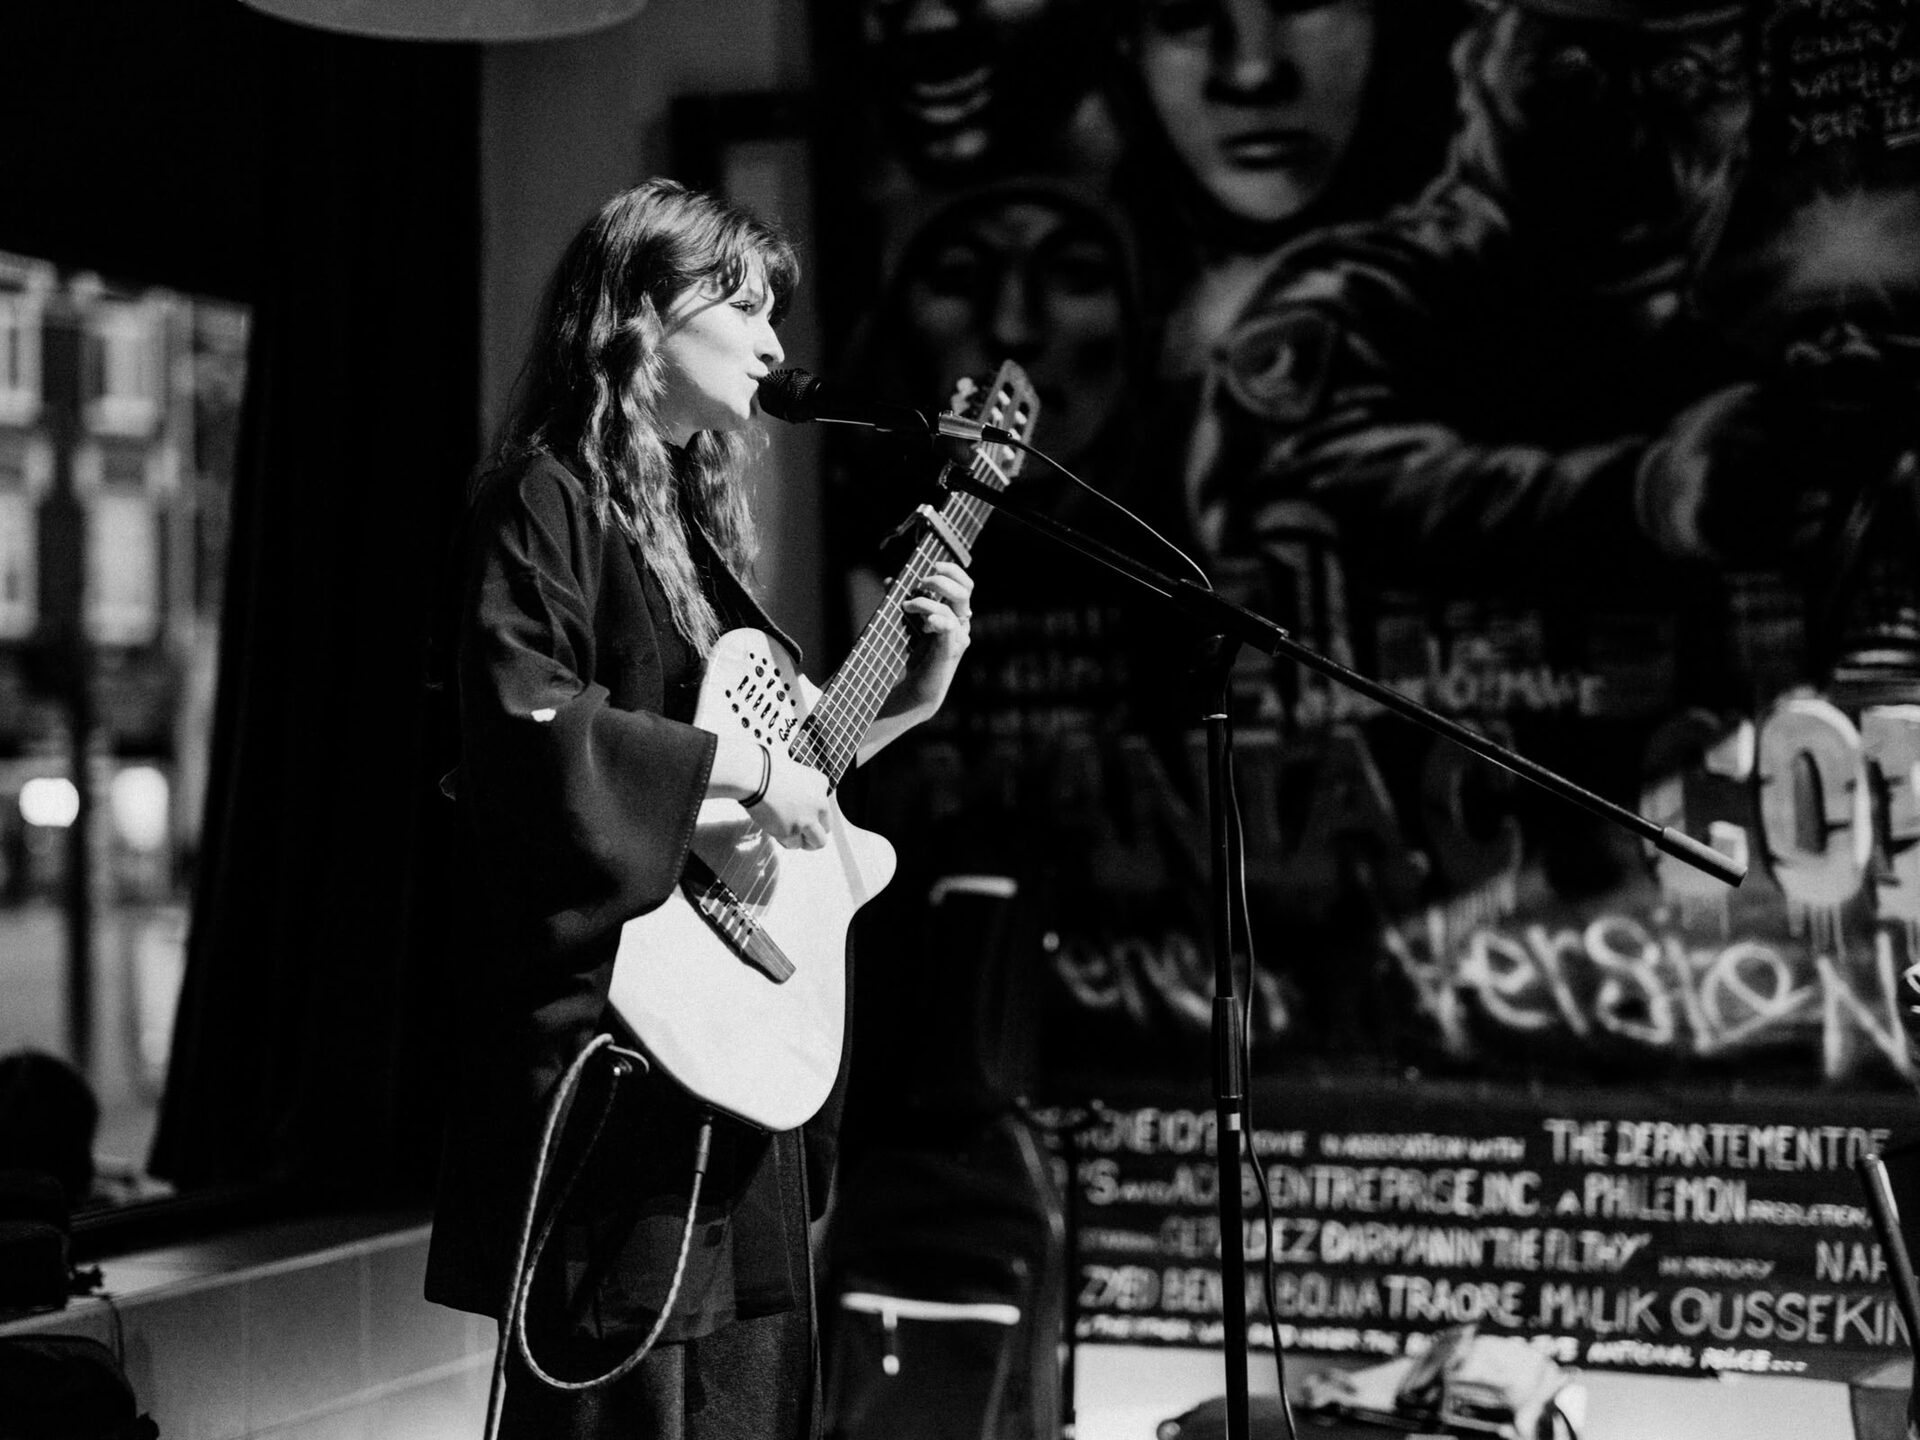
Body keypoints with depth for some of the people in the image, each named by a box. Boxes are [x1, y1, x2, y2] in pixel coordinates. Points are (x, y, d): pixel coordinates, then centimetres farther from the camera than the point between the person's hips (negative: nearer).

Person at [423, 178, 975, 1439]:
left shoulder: (695, 514, 20)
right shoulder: (550, 498, -7)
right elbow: (523, 727, -22)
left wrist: (909, 698, 16)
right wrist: (737, 766, -19)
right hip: (622, 1031, -9)